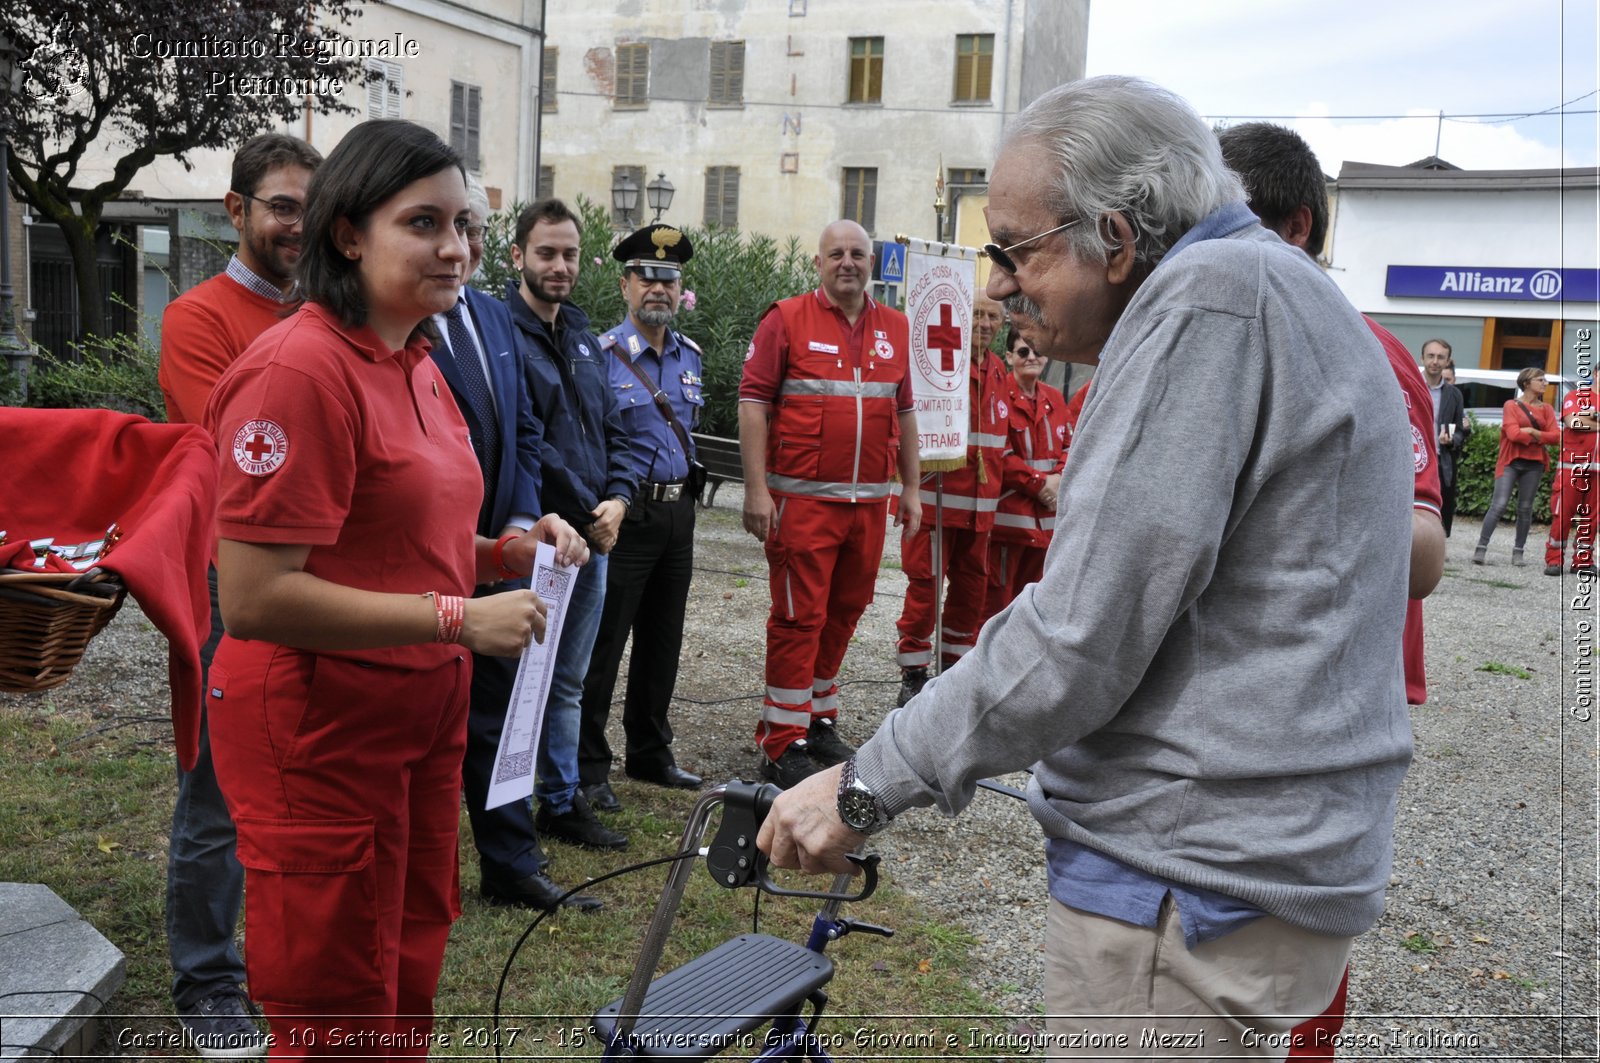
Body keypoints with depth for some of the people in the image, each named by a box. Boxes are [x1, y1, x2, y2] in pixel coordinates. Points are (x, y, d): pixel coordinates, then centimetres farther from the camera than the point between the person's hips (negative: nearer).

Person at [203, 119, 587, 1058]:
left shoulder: (418, 366, 10)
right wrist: (459, 618, -23)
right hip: (319, 728, -8)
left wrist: (505, 553, 2)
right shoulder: (300, 369, -20)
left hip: (425, 714, 8)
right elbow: (254, 595, -24)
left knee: (411, 980, 21)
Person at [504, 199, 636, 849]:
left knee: (568, 682, 17)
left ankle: (562, 801, 29)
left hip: (593, 539, 8)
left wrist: (617, 498, 0)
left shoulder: (583, 337, 15)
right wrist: (584, 512, -12)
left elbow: (612, 428, 17)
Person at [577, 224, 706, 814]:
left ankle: (650, 753, 28)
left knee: (662, 642, 15)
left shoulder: (690, 355, 11)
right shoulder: (603, 354, -10)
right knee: (603, 644, 0)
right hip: (627, 514, -7)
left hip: (678, 512, 7)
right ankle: (588, 768, 11)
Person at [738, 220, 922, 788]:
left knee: (842, 615, 13)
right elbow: (753, 403, -7)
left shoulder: (895, 327, 13)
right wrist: (756, 489, -14)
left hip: (870, 502, 5)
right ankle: (783, 745, 4)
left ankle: (818, 719, 28)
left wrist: (911, 489, 16)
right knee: (798, 618, -3)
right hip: (803, 500, -5)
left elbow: (904, 412, 18)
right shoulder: (787, 319, -2)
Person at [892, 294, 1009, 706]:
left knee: (971, 585, 12)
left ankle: (956, 664, 27)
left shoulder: (998, 372, 13)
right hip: (935, 497, -7)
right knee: (924, 584, -2)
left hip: (979, 502, 7)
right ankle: (913, 675, 8)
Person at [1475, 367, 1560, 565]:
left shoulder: (1546, 409, 10)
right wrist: (1540, 437, -4)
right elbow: (1513, 433, -12)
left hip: (1534, 464, 4)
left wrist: (1531, 432, -11)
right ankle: (1481, 548, -10)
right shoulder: (1512, 405, 0)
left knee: (1525, 508, 5)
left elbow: (1556, 436, 0)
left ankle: (1518, 552, 10)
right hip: (1511, 461, -4)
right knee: (1499, 505, -12)